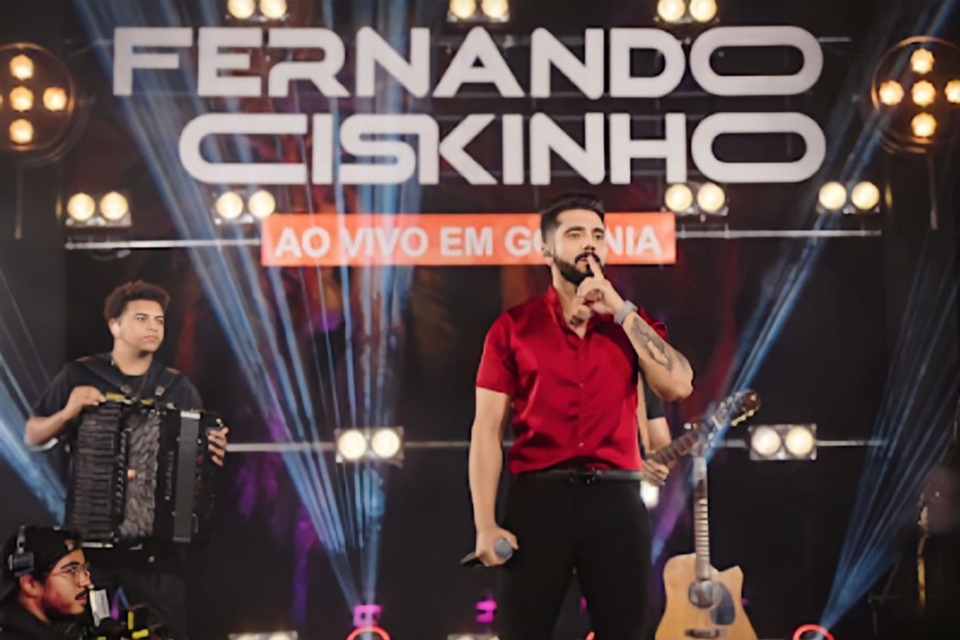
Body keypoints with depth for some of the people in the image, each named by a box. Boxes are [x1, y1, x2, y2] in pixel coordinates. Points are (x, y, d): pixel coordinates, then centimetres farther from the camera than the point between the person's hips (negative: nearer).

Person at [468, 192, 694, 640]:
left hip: (615, 500, 2)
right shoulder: (514, 328, 5)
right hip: (537, 499, -2)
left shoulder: (631, 323, 11)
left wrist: (620, 310, -7)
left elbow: (678, 386, -7)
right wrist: (485, 525, -9)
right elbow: (487, 429, 0)